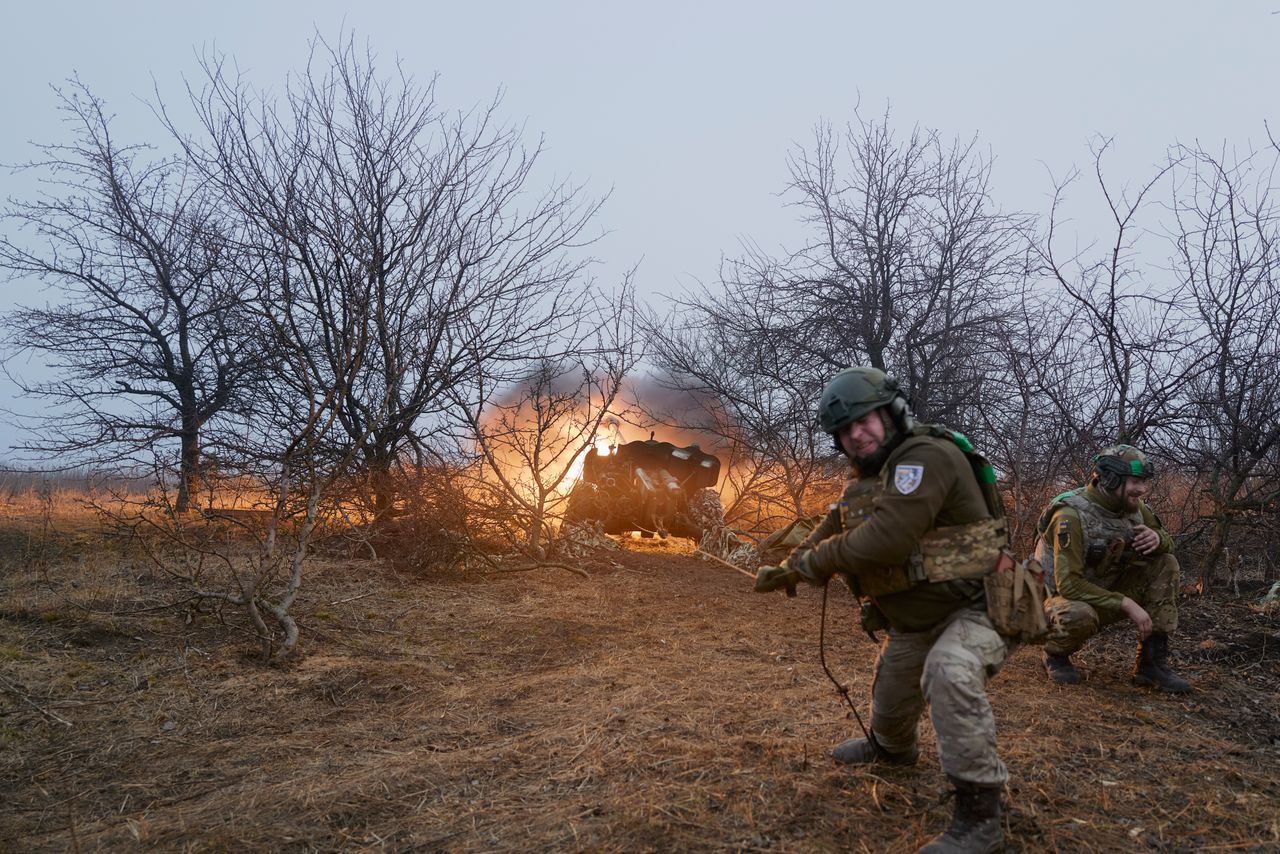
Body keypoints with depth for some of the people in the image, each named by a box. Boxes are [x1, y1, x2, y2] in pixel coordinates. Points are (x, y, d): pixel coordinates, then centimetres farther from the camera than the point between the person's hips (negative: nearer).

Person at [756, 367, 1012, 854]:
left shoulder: (927, 456, -26)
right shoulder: (867, 480, 5)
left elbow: (888, 539, -35)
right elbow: (831, 530, 16)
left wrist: (811, 563, -22)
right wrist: (786, 569, 1)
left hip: (975, 609, -9)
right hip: (913, 622, 9)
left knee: (948, 673, -38)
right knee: (889, 699, 23)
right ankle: (891, 747, 59)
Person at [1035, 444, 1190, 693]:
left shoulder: (1133, 507, -4)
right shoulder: (1071, 516, -27)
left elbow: (1168, 542, 10)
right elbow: (1068, 584, -30)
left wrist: (1156, 538, -15)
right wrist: (1126, 604, -32)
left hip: (1107, 593, 7)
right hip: (1065, 599, -7)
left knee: (1165, 564, -8)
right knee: (1080, 616, -41)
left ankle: (1152, 663, -6)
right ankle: (1056, 653, -3)